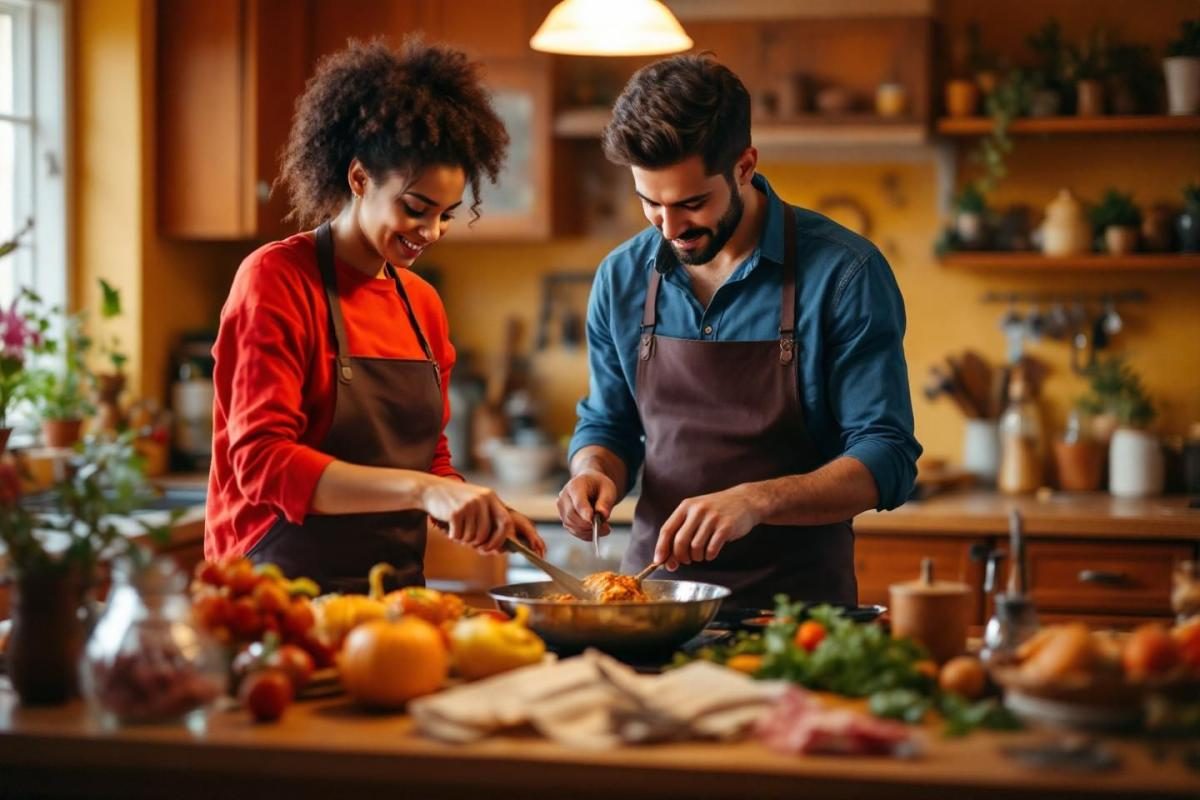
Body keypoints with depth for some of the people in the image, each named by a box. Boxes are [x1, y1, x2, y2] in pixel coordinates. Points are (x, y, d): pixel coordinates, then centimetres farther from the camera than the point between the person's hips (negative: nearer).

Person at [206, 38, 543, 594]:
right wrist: (423, 490, -25)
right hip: (287, 588, -5)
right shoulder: (277, 278, -7)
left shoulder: (423, 305, 12)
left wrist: (480, 515, 0)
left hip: (398, 591, 6)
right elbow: (263, 461, -16)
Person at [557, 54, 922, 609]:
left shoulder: (845, 273, -7)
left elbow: (886, 460, -9)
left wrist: (756, 501, -24)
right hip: (653, 586, 3)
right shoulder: (622, 278, 6)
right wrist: (594, 472, -4)